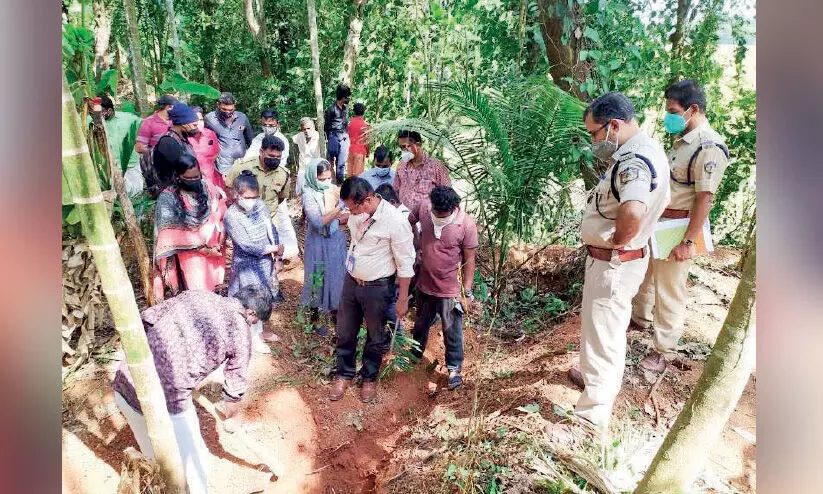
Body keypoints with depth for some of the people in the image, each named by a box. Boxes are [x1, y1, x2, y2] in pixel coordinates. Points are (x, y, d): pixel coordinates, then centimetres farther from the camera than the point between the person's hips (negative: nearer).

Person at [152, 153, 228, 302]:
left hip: (213, 251, 4)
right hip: (190, 257, -4)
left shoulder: (209, 189, -3)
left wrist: (220, 243, -13)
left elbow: (223, 218, 2)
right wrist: (203, 249, -17)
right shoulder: (168, 198, -14)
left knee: (211, 290, 17)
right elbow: (173, 236, -15)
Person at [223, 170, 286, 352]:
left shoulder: (261, 206, -5)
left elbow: (272, 231, 4)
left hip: (266, 261, 6)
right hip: (247, 265, -6)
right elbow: (247, 245, -24)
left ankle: (259, 330, 39)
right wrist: (274, 249, -17)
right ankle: (254, 337, 26)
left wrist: (276, 252, -5)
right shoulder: (231, 216, -21)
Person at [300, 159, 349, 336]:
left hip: (337, 241, 5)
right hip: (319, 244, -4)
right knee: (318, 279, 7)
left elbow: (347, 216, 1)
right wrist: (337, 208, -32)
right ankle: (315, 319, 26)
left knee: (337, 276, 16)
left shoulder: (334, 189, -3)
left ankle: (334, 311, 37)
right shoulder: (309, 194, -16)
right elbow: (318, 222, -26)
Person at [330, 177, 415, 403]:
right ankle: (344, 374, 41)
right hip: (351, 282, 5)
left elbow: (405, 264, -17)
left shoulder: (395, 222, -27)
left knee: (375, 337, 16)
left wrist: (403, 299, -11)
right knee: (345, 333, 18)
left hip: (377, 288, -5)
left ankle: (369, 377, 41)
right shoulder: (357, 213, -8)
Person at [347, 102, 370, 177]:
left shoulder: (350, 122, 3)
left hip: (351, 149, 6)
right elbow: (366, 141, -12)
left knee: (350, 170, 13)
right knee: (358, 172, 0)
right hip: (360, 150, -6)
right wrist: (368, 152, -1)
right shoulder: (364, 124, -14)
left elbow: (349, 135, 11)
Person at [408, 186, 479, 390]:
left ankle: (454, 368, 33)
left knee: (452, 332, 12)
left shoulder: (467, 225, -22)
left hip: (450, 290, -4)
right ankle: (414, 356, 51)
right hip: (424, 285, 4)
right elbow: (407, 222, 8)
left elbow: (469, 260, -13)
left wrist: (466, 292, -11)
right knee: (420, 325, 26)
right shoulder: (423, 208, -14)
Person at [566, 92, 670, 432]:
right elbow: (659, 201, 22)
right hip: (620, 261, 10)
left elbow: (633, 211, -46)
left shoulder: (634, 158, -26)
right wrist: (624, 237, 13)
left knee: (600, 336, 2)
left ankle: (592, 415, 18)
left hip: (613, 263, -10)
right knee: (610, 328, 28)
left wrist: (618, 239, -26)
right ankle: (602, 378, 50)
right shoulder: (646, 150, 7)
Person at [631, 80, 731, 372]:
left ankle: (664, 350, 18)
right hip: (657, 222, 9)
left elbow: (704, 199, -20)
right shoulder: (682, 140, 10)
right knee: (644, 274, 24)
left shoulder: (709, 146, -18)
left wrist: (688, 241, -21)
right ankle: (641, 317, 47)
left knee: (669, 289, 3)